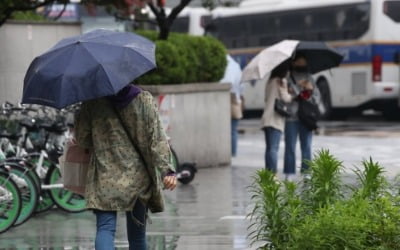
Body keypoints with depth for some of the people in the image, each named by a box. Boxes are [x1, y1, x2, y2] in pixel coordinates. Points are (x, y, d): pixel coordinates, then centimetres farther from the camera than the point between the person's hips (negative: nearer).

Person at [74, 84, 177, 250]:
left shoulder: (92, 103, -3)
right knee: (137, 232, 13)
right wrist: (167, 170, -12)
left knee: (105, 229, -7)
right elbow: (156, 138, -8)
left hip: (105, 178, -2)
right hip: (138, 177, 2)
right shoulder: (144, 100, -1)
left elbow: (81, 138, 4)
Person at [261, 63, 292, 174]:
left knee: (269, 147, 10)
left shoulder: (270, 82, 18)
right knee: (274, 148, -11)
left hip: (266, 118, 8)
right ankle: (273, 173, -16)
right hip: (276, 118, -8)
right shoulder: (281, 81, -5)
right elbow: (285, 98, -11)